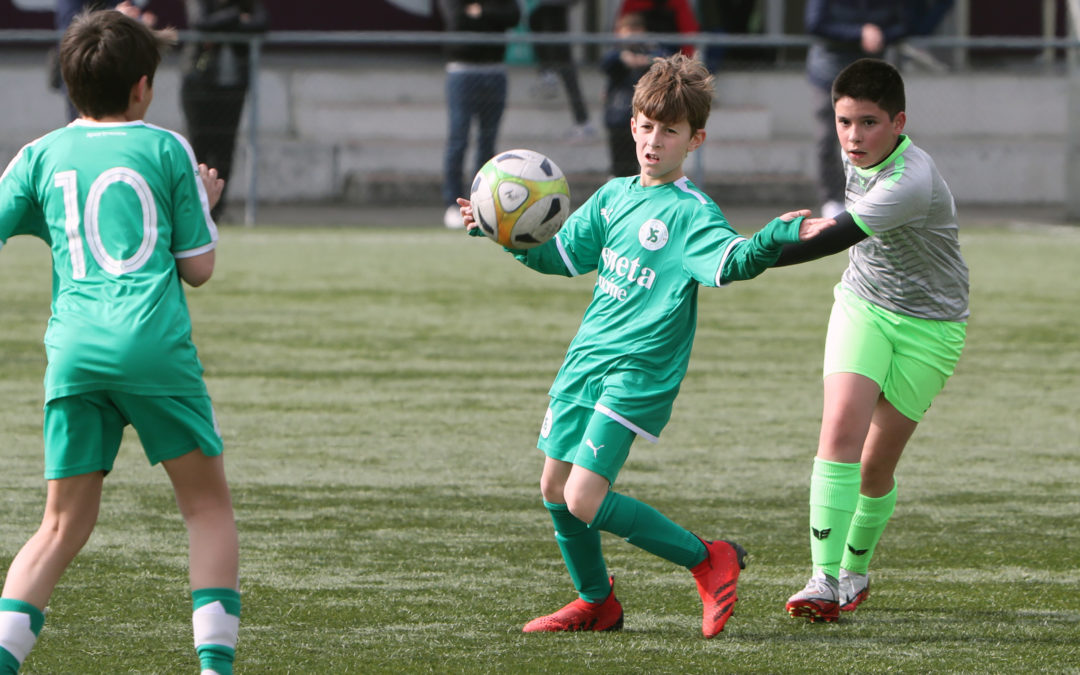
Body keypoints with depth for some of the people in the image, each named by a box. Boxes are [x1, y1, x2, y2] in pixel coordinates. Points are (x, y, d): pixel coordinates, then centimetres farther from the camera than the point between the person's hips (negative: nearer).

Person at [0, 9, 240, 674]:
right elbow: (199, 267, 8)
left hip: (74, 351, 3)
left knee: (63, 527, 9)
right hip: (156, 346, -3)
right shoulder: (166, 149, 5)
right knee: (209, 505, 11)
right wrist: (203, 201, 24)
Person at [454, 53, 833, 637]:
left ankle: (708, 562, -2)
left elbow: (732, 261, -31)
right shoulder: (613, 196, 11)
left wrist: (778, 236, -49)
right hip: (585, 359, 8)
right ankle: (597, 604, 31)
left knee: (585, 500, -16)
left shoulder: (690, 213, -12)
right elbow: (563, 256, 23)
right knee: (555, 487, 11)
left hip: (639, 373, -8)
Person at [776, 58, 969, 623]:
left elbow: (833, 239, -38)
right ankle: (826, 580, -22)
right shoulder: (858, 155, -5)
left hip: (928, 326, -5)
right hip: (862, 306, 5)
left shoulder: (912, 184, -30)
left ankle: (854, 571, 26)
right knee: (840, 427, -18)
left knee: (876, 465, 0)